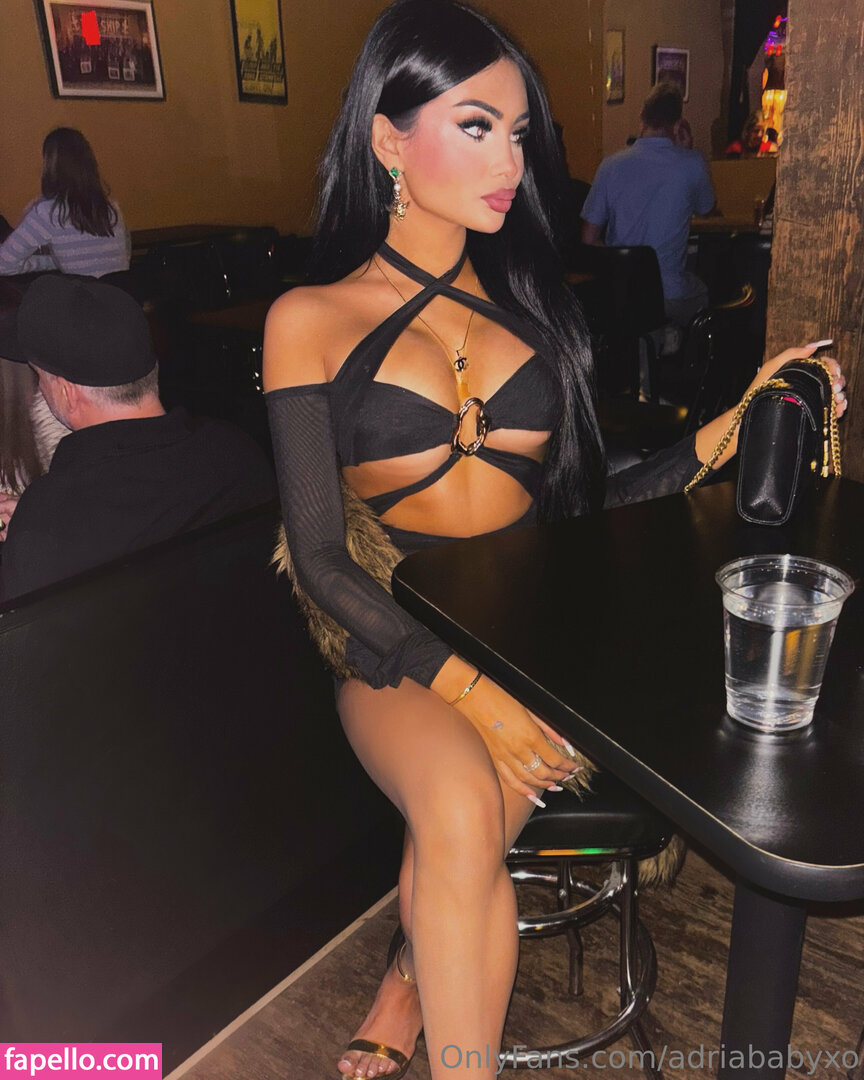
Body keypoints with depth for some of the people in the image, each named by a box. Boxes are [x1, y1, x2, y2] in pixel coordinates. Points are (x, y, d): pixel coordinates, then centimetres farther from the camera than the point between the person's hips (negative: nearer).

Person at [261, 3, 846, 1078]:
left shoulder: (527, 300, 12)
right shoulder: (311, 320, 1)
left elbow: (582, 502, 9)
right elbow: (320, 558, -6)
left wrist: (727, 432, -4)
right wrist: (464, 684, -19)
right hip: (397, 638, -2)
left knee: (466, 820, -25)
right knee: (464, 811, -31)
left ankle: (417, 971, 4)